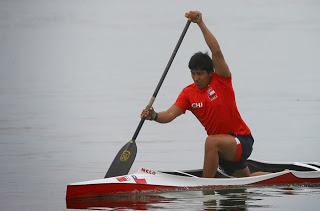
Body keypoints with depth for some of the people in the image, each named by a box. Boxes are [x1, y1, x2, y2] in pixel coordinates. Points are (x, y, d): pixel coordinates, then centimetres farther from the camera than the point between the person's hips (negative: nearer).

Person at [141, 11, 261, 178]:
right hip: (223, 149, 7)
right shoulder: (188, 93, 0)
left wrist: (201, 23, -32)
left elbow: (216, 52, -27)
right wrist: (154, 116, -33)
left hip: (242, 141, -7)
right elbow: (169, 115, -11)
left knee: (212, 142, -36)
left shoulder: (222, 80, -13)